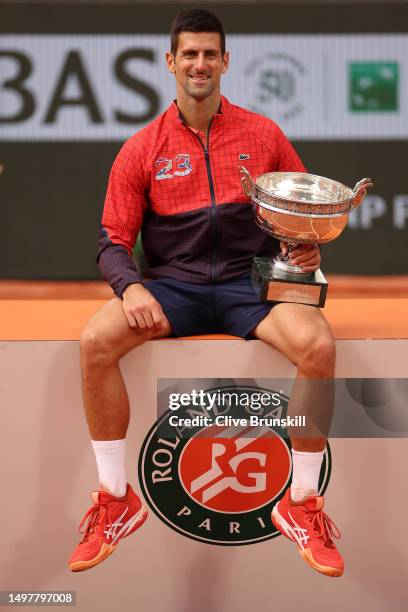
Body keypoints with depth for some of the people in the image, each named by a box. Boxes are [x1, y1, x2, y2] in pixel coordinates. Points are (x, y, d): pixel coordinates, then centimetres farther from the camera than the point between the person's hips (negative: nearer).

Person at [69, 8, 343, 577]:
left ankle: (301, 505, -15)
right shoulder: (141, 150, 4)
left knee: (317, 344, -32)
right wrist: (130, 287, -19)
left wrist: (308, 247, -9)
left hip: (248, 282, 0)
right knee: (95, 340, -30)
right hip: (172, 285, 0)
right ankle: (116, 502, -14)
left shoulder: (263, 135, 5)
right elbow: (114, 241, 3)